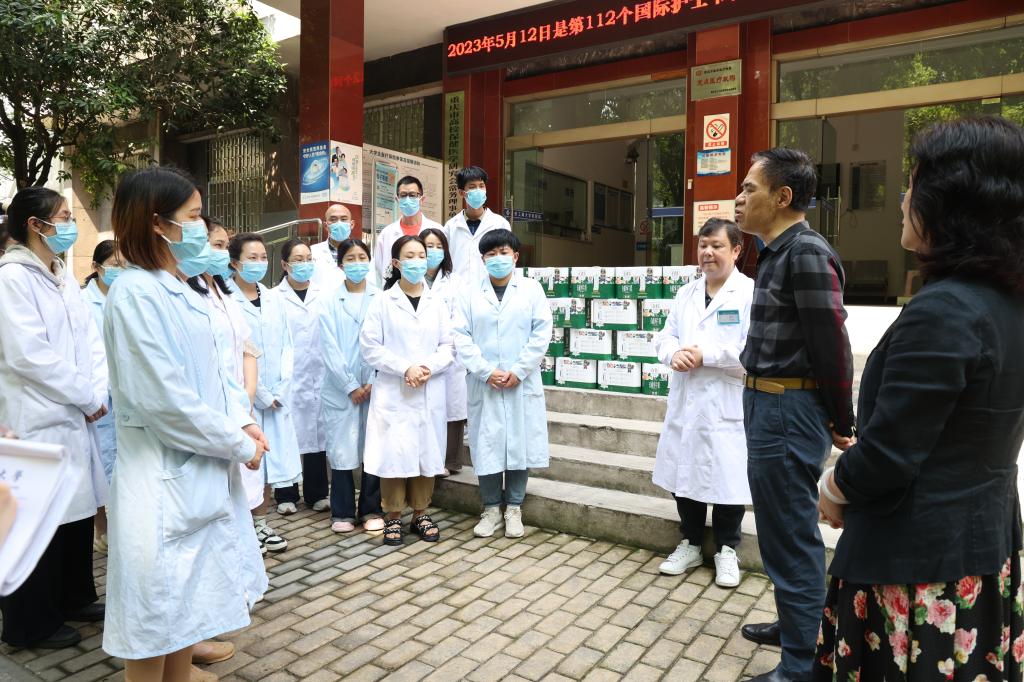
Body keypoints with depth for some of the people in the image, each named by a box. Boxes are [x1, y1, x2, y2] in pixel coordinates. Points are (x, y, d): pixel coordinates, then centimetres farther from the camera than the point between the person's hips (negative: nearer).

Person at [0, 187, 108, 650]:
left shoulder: (64, 278, 11)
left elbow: (90, 341, 9)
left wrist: (98, 393, -4)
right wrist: (86, 398, -13)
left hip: (74, 415, 8)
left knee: (77, 511, 15)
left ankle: (73, 598, 32)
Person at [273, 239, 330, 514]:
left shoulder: (323, 295, 6)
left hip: (318, 376, 2)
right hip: (288, 377, -2)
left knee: (317, 431, 7)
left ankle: (316, 494, 20)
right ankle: (286, 495, 19)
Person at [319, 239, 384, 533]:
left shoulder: (381, 299, 2)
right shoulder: (330, 302, 3)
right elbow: (329, 348, -2)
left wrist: (373, 382, -9)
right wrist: (350, 385, -8)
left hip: (375, 385, 0)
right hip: (340, 388, 0)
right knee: (341, 448, 3)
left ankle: (371, 509, 18)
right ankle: (342, 512, 17)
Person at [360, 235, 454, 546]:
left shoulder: (437, 303, 9)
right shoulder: (382, 302, 0)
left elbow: (448, 345, 5)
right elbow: (370, 346, -6)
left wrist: (429, 368, -13)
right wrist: (405, 368, -15)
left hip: (430, 392, 3)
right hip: (393, 392, -3)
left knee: (427, 451, 7)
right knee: (394, 452, -2)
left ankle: (420, 514, 22)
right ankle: (393, 517, 14)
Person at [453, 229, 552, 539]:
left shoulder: (532, 289, 6)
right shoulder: (472, 294, 7)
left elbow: (541, 333, -2)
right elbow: (461, 337, -1)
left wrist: (518, 371, -10)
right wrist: (487, 371, -12)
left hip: (522, 383, 0)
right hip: (484, 384, 1)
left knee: (520, 444, 4)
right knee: (486, 445, 3)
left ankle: (514, 508, 19)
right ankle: (491, 509, 19)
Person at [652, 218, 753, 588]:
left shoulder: (752, 292, -8)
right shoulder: (686, 293, 13)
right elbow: (665, 336, 12)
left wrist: (704, 355, -17)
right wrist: (675, 353, -11)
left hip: (728, 405, -5)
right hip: (685, 403, 6)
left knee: (728, 478, 6)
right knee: (684, 474, 13)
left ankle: (727, 550, 27)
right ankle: (691, 544, 31)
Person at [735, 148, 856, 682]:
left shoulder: (807, 253, -18)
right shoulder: (778, 253, 12)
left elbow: (832, 346, -18)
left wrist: (842, 424, -8)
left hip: (789, 409, -10)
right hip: (768, 403, 10)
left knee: (792, 536, 2)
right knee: (784, 529, 22)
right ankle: (798, 623, 41)